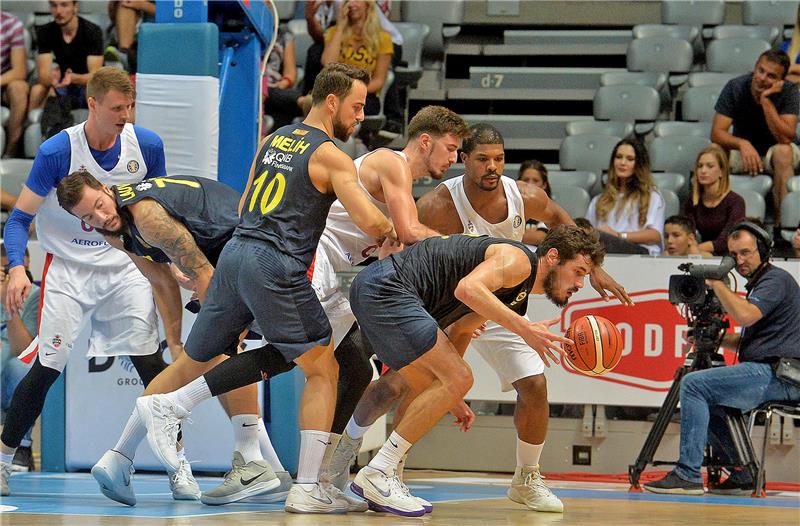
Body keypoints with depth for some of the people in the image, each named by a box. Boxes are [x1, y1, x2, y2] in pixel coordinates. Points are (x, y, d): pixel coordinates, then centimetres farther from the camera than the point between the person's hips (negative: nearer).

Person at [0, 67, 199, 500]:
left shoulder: (146, 145, -6)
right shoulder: (56, 152, -16)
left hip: (125, 267, 2)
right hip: (67, 269, -2)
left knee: (151, 363, -6)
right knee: (46, 368, -6)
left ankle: (177, 463, 3)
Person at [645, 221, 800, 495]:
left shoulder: (776, 280, -7)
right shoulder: (758, 284, 24)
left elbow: (745, 315, -24)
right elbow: (746, 340, 27)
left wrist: (716, 284, -11)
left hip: (778, 376, -11)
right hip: (770, 373, 11)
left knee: (694, 384, -18)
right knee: (707, 402, 24)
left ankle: (688, 475, -22)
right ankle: (743, 476, 19)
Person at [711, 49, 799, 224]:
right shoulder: (735, 87, -16)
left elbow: (785, 138, -30)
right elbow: (716, 133, -21)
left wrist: (766, 100, -35)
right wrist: (742, 144, -41)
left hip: (773, 151, -1)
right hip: (743, 151, 1)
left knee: (782, 151, -37)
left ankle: (782, 223, -36)